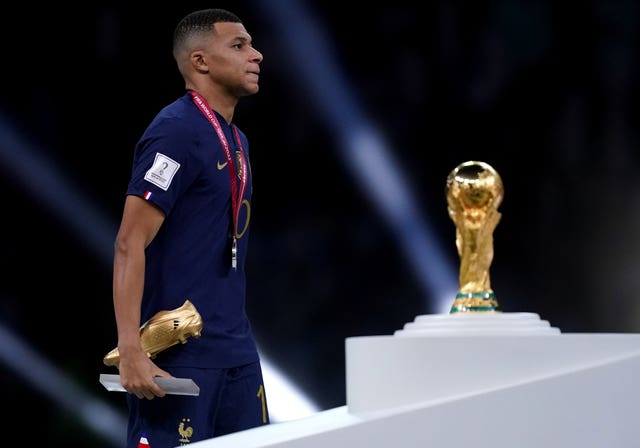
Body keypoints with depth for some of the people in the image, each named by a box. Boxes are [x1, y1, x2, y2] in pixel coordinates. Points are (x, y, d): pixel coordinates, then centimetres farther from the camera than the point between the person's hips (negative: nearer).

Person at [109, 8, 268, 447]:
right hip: (180, 351, -8)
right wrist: (131, 350, -25)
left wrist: (238, 336, 19)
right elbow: (130, 244, -17)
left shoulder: (236, 139, 14)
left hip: (237, 351, 8)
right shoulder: (177, 131, -12)